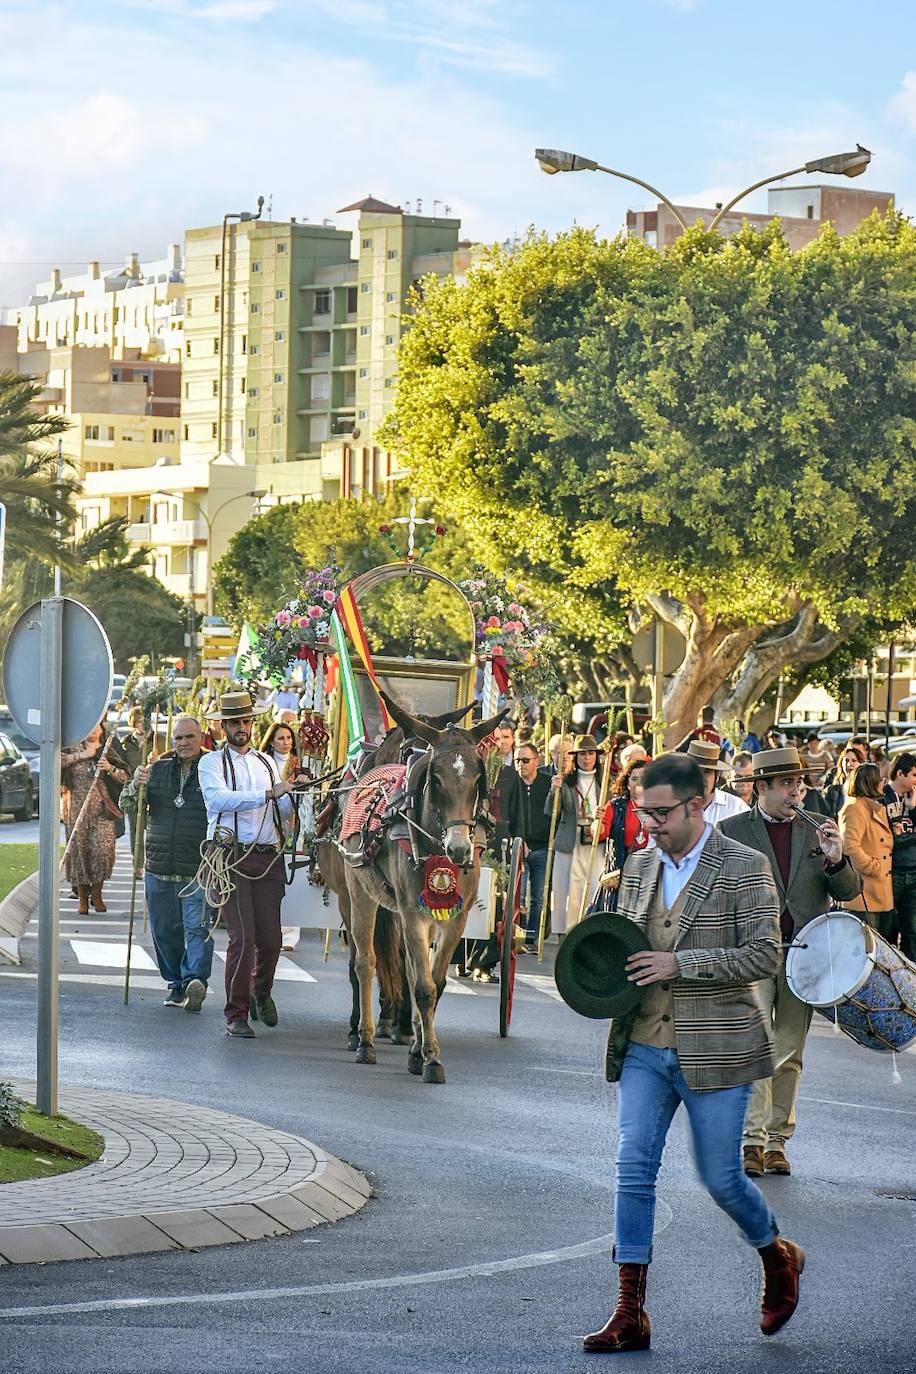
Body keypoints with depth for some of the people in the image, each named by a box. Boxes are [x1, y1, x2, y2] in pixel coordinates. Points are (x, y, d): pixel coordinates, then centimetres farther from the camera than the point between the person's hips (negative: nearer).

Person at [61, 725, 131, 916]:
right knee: (79, 852, -2)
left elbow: (126, 778, 7)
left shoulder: (109, 753, 11)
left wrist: (110, 768, -10)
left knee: (103, 850, -12)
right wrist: (81, 756, -8)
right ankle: (82, 898, 8)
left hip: (102, 809, 0)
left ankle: (97, 893, 8)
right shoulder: (73, 750, 10)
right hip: (77, 811, 0)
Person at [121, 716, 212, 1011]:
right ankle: (176, 985, 21)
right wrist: (135, 786, -11)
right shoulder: (157, 769, 11)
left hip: (199, 871, -5)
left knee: (198, 928, -14)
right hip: (159, 869, 5)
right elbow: (128, 807, 10)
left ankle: (195, 979, -25)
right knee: (165, 931, 10)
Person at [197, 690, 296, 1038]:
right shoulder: (212, 762, 3)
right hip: (232, 856, -4)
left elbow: (282, 813, 19)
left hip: (268, 857, 4)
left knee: (271, 938, 2)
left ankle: (261, 993, 31)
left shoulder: (266, 762, 19)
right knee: (243, 937, -11)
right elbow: (219, 798, -17)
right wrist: (267, 794, -23)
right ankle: (236, 1014, -1)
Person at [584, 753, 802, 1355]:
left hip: (714, 1050, -5)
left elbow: (765, 955, -13)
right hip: (644, 1045, 5)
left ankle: (779, 1259, 33)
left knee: (720, 1178, 3)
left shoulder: (745, 868, -8)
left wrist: (680, 964, -20)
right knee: (634, 1170, -3)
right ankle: (630, 1315, -1)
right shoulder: (640, 866, 10)